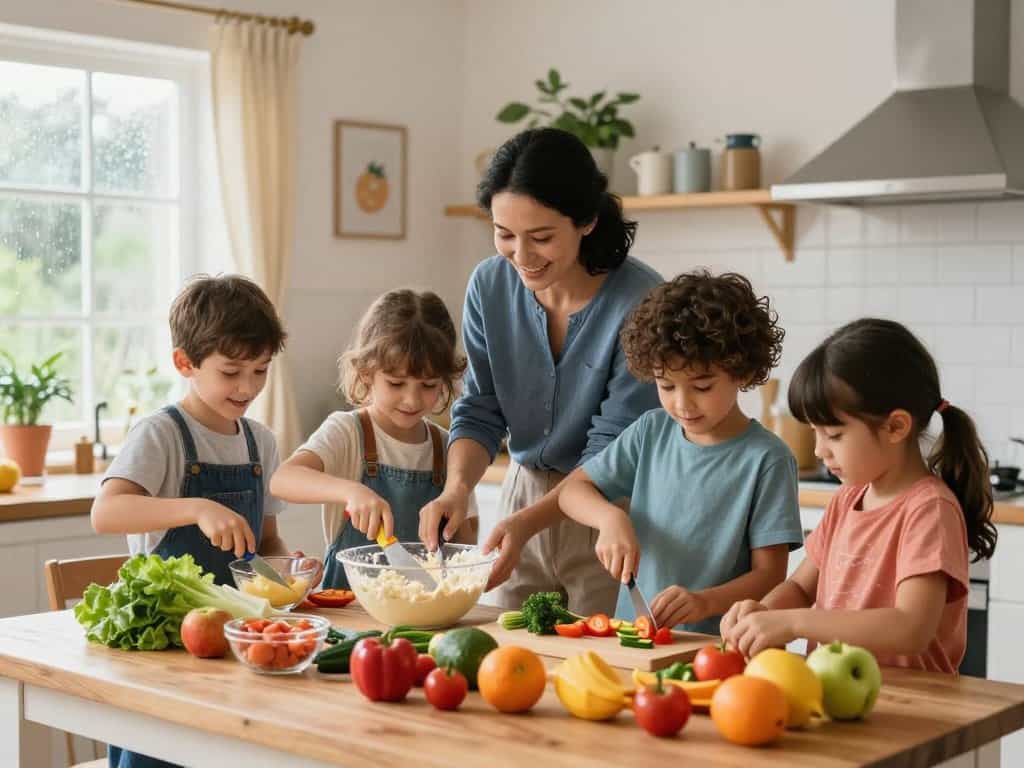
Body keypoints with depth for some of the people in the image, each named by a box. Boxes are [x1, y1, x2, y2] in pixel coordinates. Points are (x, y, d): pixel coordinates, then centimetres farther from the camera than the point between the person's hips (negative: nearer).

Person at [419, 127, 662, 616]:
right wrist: (457, 488, -18)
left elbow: (612, 450, -19)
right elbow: (480, 411, 0)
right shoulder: (489, 286, -6)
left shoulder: (639, 301, -21)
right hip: (521, 498, 4)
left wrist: (528, 521, -29)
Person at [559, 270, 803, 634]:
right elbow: (574, 489, 15)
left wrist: (705, 601, -23)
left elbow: (769, 575, -6)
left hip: (715, 645, -3)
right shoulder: (651, 432, 9)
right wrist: (610, 518, -6)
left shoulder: (765, 458, -6)